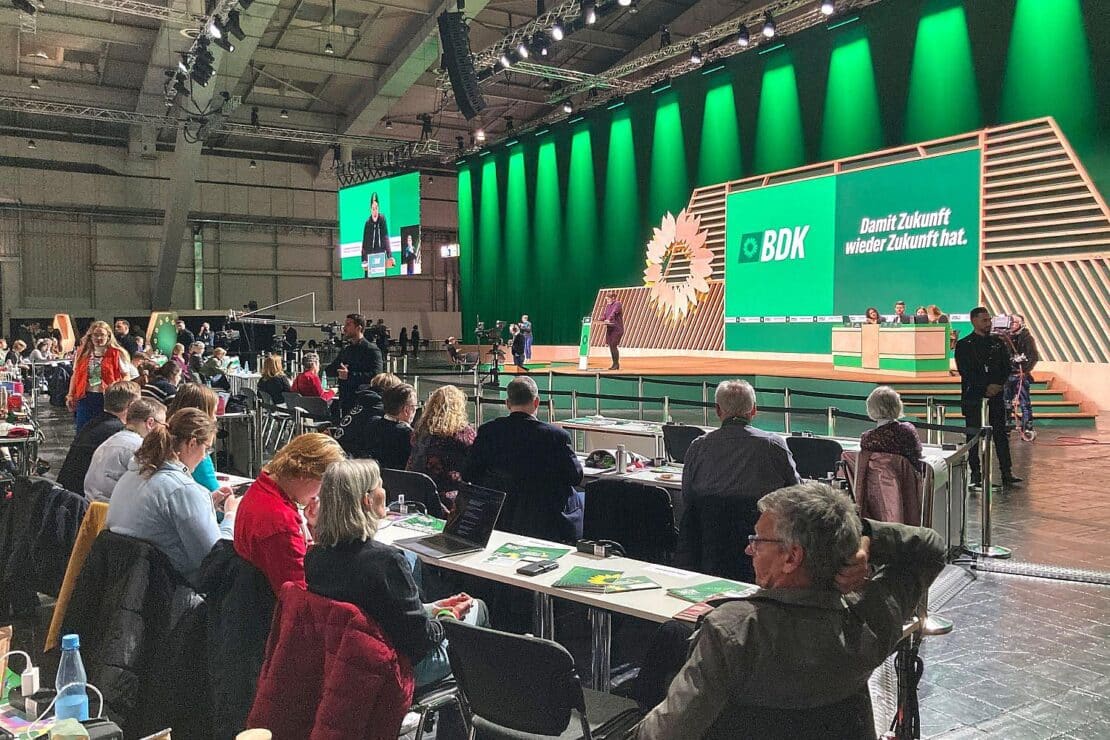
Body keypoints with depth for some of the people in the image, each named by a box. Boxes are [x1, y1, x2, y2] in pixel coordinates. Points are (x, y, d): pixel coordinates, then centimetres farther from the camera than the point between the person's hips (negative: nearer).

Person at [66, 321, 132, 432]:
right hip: (85, 397, 4)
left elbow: (126, 376, -2)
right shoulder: (82, 353, 10)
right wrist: (70, 395, 10)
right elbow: (75, 375, 16)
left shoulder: (117, 353, -2)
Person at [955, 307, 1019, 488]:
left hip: (996, 395, 3)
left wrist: (998, 385, -9)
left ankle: (1007, 473, 4)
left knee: (1001, 434, 2)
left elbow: (1006, 367, 8)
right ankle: (976, 474, 7)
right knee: (973, 435, 1)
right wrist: (986, 387, -14)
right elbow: (965, 372, -9)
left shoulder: (998, 343, 12)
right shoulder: (963, 345, -1)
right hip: (973, 396, -3)